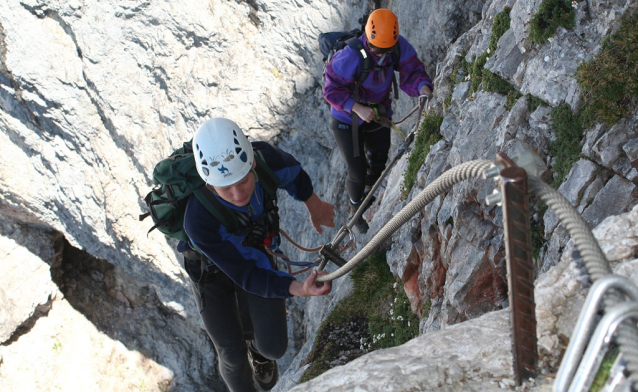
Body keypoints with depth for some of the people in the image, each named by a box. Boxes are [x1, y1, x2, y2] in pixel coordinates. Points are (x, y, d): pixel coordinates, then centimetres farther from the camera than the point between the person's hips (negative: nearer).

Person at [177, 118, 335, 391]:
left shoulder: (263, 157, -34)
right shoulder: (198, 222, -44)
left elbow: (292, 171, -7)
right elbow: (248, 275, -35)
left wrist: (314, 206, 5)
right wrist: (298, 289, -48)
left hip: (255, 251, 3)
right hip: (212, 272, -3)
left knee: (274, 346, 3)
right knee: (233, 356, 5)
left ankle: (258, 351, 42)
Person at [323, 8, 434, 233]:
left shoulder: (400, 46, -20)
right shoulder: (350, 56, -35)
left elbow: (411, 72, -21)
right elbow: (332, 90, -29)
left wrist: (423, 88, -44)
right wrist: (358, 108, -41)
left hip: (379, 112, 5)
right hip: (347, 119, -5)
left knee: (378, 162, 23)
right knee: (357, 172, 0)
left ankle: (368, 195, 58)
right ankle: (355, 210, 34)